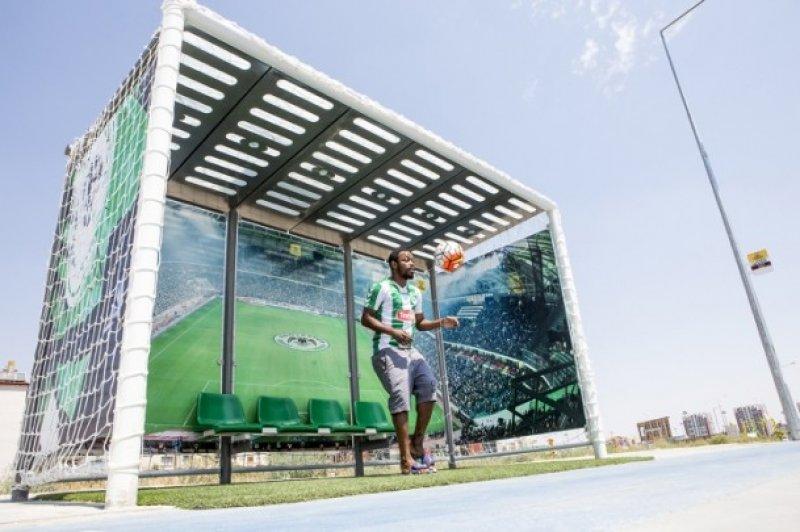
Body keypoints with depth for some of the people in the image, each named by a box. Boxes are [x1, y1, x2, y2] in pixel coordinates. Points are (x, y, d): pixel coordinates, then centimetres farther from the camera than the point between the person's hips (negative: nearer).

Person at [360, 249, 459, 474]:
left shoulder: (415, 292, 20)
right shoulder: (382, 288, -3)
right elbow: (366, 318, -7)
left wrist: (441, 323, 6)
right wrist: (393, 331, -18)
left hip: (410, 350, 7)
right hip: (387, 351, -7)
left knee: (429, 385, -11)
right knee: (401, 398, -15)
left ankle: (417, 442, 6)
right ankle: (407, 460, -13)